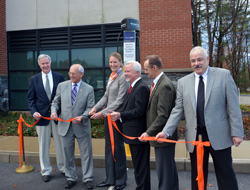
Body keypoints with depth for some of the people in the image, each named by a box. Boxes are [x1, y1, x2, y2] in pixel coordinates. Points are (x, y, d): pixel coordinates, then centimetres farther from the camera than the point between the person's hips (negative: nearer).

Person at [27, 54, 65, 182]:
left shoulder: (59, 77, 2)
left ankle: (63, 167, 24)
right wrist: (33, 111, -10)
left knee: (60, 142, 9)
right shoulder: (34, 79, 5)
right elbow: (30, 98, 5)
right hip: (42, 115, 0)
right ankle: (45, 171, 20)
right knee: (43, 145, 7)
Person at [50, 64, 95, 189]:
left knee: (86, 153, 6)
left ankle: (87, 179, 21)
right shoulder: (62, 86, 4)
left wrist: (82, 117, -22)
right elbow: (56, 102, 10)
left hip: (82, 126, -2)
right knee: (68, 154, 12)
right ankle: (71, 178, 28)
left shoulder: (89, 89, -3)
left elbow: (90, 107, -5)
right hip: (65, 126, 2)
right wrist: (54, 111, -10)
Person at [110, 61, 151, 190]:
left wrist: (120, 115, -21)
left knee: (141, 165, 0)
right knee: (138, 164, 20)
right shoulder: (133, 87, 16)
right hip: (133, 133, 10)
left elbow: (140, 110, -22)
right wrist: (118, 114, 5)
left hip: (138, 134, -10)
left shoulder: (142, 88, -16)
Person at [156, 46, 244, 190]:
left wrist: (237, 132, -7)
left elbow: (233, 106, -2)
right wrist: (166, 131, -6)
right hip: (195, 137, 2)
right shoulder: (183, 82, 7)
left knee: (226, 176, 6)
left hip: (219, 136, -2)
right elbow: (178, 110, 5)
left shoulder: (224, 75, 1)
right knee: (197, 177, 11)